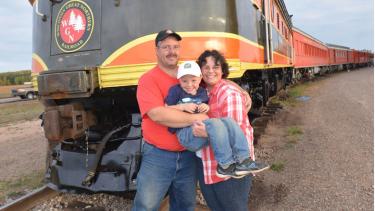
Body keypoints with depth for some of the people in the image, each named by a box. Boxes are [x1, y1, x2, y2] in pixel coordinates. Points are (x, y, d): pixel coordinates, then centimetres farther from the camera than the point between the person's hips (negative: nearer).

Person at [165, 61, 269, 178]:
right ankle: (225, 165, -26)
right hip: (185, 134, -6)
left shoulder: (202, 92, 18)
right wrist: (183, 107, -13)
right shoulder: (176, 91, 4)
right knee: (215, 123, -32)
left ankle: (243, 160, -21)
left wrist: (207, 108, 1)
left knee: (229, 121, -16)